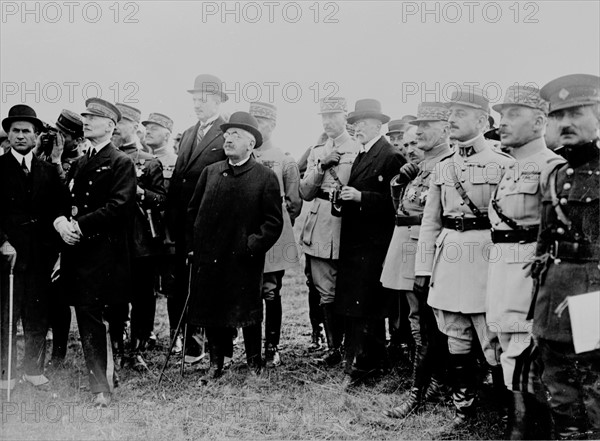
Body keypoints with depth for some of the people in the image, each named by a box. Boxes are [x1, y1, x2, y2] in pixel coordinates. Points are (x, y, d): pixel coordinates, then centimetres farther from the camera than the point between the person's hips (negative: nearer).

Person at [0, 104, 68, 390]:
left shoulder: (49, 171, 12)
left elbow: (59, 208, 10)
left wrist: (54, 246, 1)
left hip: (42, 255, 3)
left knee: (38, 316, 6)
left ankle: (34, 369, 18)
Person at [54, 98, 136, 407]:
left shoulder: (121, 163, -3)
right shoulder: (78, 164, 20)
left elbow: (119, 206, -14)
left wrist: (80, 225, -17)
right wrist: (61, 221, -6)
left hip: (104, 252, -7)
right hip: (77, 252, 7)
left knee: (92, 320, -8)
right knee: (87, 320, 9)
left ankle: (100, 387, -1)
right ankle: (100, 381, 21)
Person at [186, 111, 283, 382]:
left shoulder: (265, 177, -3)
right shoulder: (210, 172, 9)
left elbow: (274, 222, -5)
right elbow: (193, 211, 14)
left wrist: (252, 246, -14)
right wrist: (192, 245, 6)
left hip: (244, 263, -4)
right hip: (208, 258, 4)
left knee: (248, 315, 5)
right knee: (211, 314, 10)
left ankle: (254, 366, 23)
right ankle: (216, 365, 26)